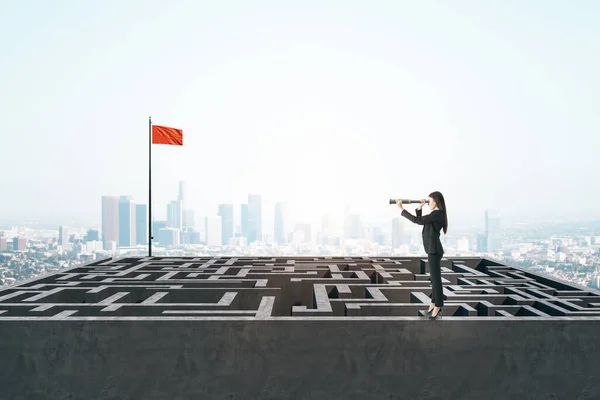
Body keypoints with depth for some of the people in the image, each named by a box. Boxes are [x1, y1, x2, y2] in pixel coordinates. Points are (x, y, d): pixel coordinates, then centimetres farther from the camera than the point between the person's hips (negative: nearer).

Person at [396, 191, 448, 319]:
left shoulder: (437, 214, -17)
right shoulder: (436, 214, 13)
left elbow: (417, 220, -23)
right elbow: (420, 221, 22)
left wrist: (401, 209, -19)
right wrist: (419, 208, 8)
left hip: (434, 250, -10)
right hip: (433, 249, 10)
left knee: (436, 279, -4)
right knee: (435, 278, 14)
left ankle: (437, 307, 3)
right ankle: (434, 304, 22)